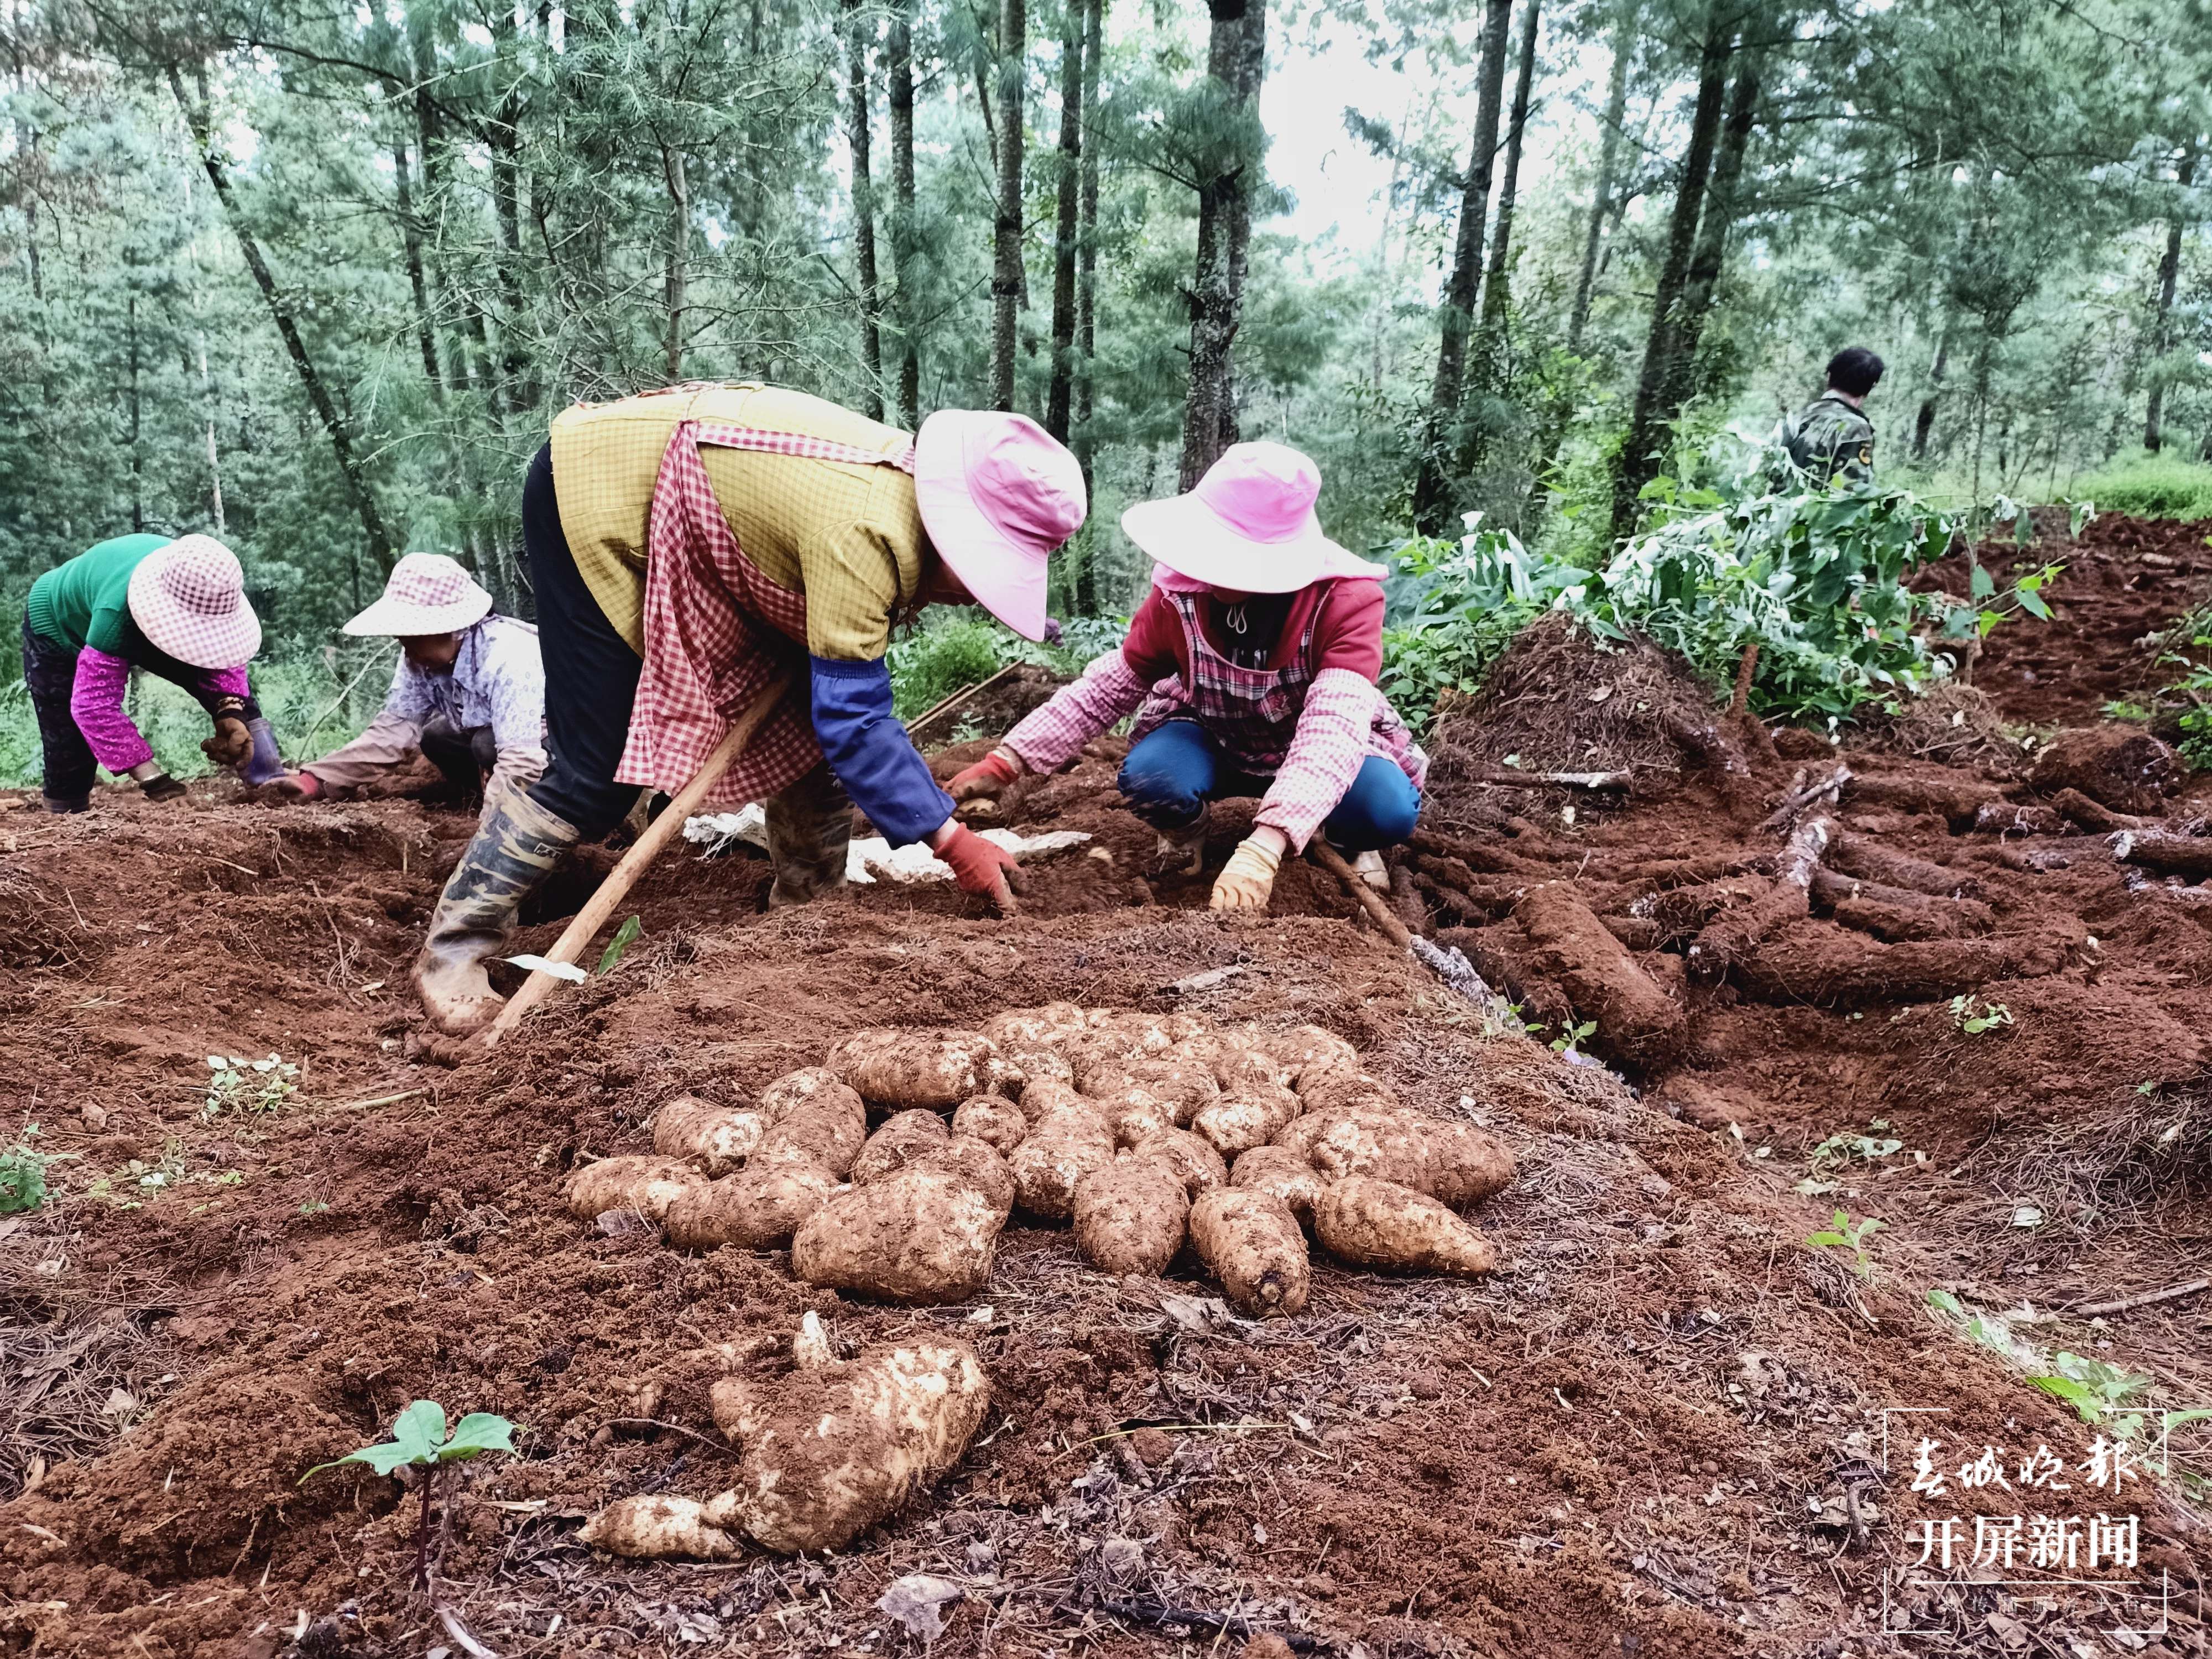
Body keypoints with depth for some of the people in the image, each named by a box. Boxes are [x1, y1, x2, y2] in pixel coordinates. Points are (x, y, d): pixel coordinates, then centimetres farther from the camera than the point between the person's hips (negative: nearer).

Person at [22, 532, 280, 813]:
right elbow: (94, 706, -45)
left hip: (139, 623, 4)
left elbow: (223, 649, -17)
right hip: (58, 629, -4)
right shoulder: (117, 611, -47)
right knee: (70, 753, -11)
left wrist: (230, 712, -36)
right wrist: (154, 779, -50)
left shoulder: (210, 589, -31)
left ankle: (269, 781, -14)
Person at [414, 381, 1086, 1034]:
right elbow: (855, 720, -32)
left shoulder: (912, 484, -7)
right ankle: (450, 953, 4)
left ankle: (806, 908, 18)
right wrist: (951, 839, -30)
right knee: (595, 772, -11)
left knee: (810, 717, 3)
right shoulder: (864, 534, -35)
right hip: (593, 492, -9)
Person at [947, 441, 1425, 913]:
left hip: (1314, 752, -1)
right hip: (1215, 743, 2)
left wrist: (1263, 850, -58)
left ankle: (1346, 840, 6)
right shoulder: (1181, 590, -22)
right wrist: (1008, 760, -20)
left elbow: (1334, 725, -44)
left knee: (1388, 809, -33)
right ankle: (1187, 830, 5)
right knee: (1150, 777, -33)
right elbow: (1108, 687, -11)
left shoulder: (1347, 599, -31)